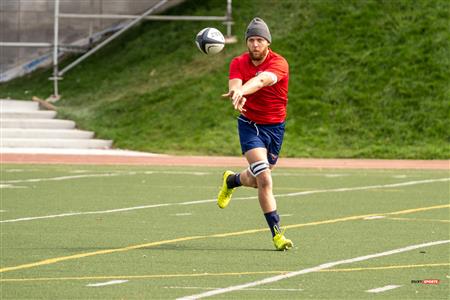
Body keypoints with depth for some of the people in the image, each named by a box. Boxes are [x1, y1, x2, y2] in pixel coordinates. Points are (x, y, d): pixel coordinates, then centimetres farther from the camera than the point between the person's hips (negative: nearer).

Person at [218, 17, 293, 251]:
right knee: (264, 179, -18)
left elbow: (261, 80, -38)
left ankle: (231, 181, 51)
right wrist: (237, 96, -51)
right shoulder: (238, 63, -6)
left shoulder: (279, 63, -17)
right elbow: (235, 85, -26)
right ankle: (276, 233, -14)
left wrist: (242, 90, -58)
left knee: (257, 180, 16)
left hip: (274, 126, 1)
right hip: (249, 125, -1)